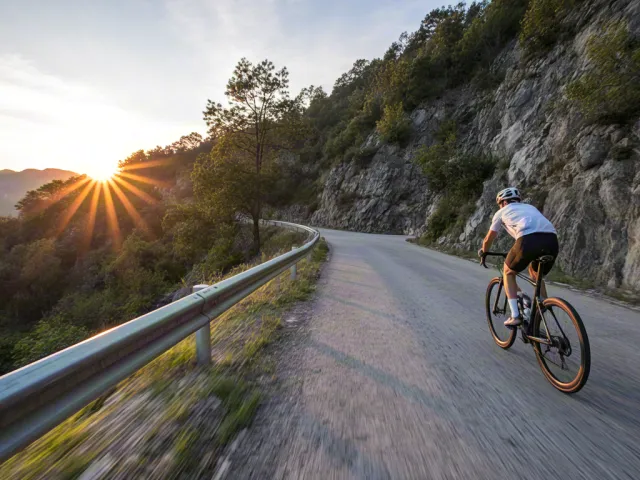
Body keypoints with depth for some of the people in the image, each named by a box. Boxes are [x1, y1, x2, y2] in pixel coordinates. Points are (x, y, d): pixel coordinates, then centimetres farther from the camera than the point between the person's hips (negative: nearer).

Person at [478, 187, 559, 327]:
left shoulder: (502, 212, 26)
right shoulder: (530, 207, 38)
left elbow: (489, 239, 36)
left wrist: (483, 252, 55)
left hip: (529, 240, -5)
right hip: (552, 240, 5)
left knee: (508, 272, 22)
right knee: (536, 274, 32)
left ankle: (515, 316, 13)